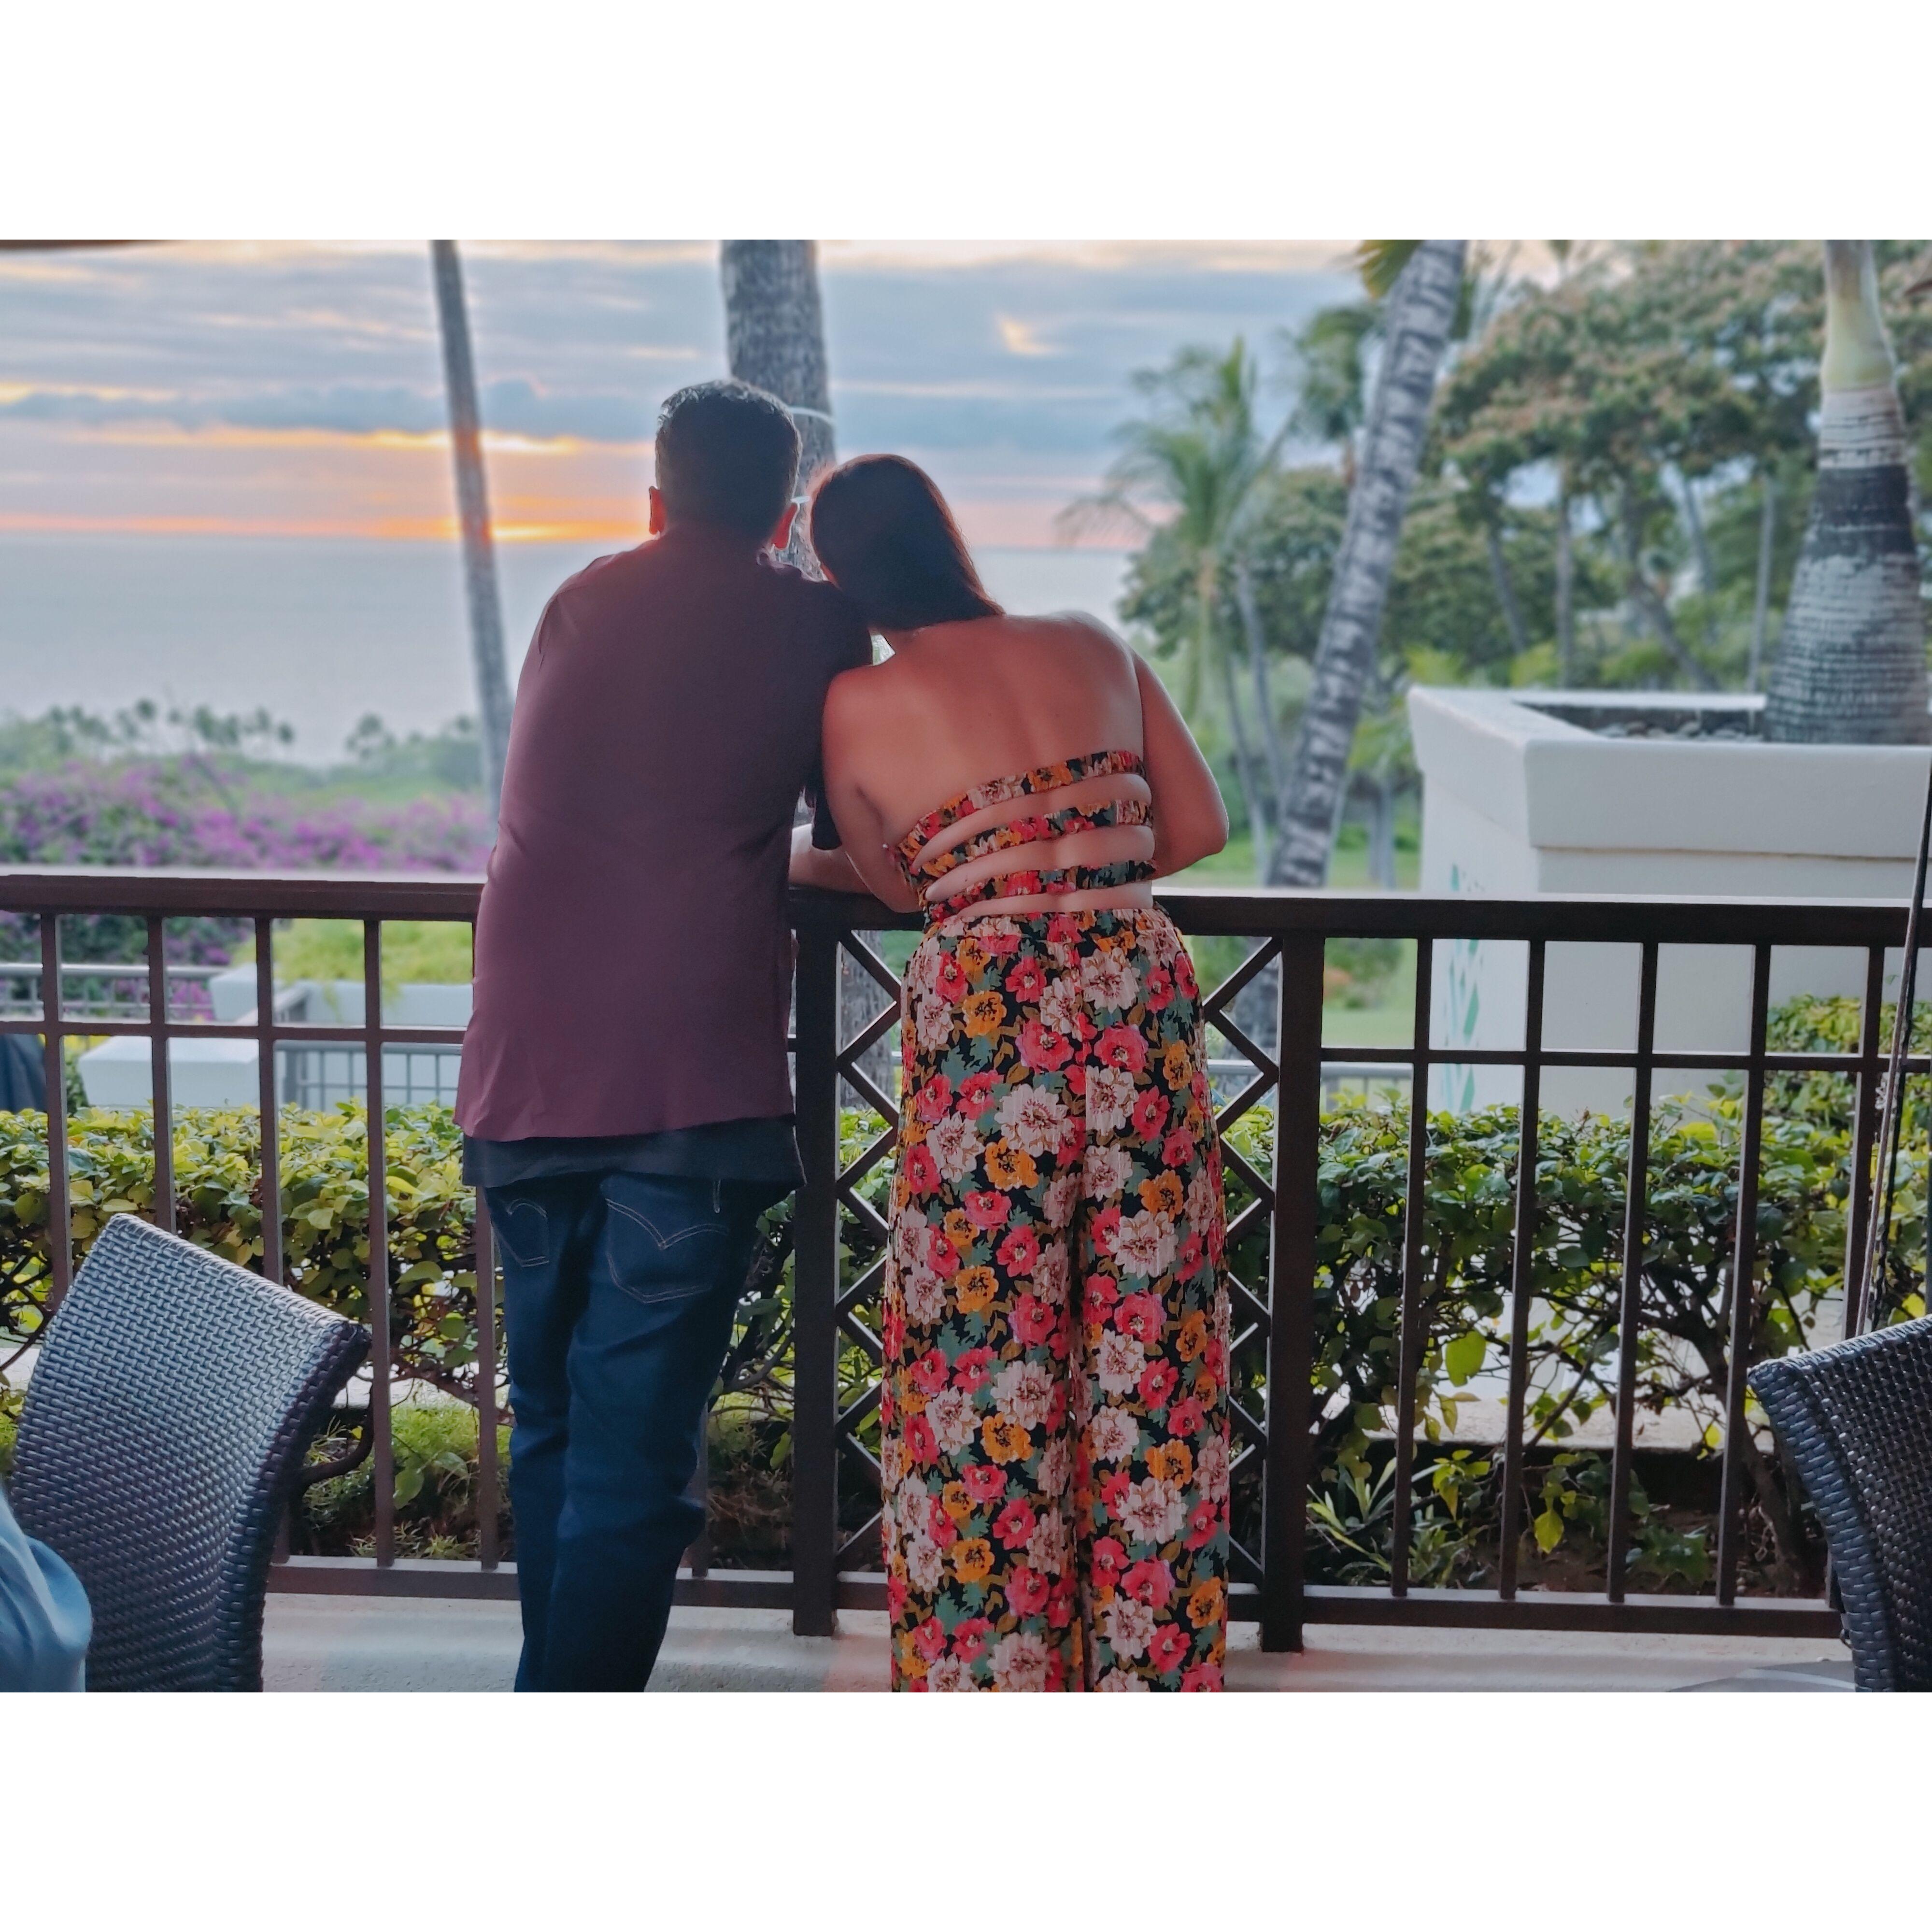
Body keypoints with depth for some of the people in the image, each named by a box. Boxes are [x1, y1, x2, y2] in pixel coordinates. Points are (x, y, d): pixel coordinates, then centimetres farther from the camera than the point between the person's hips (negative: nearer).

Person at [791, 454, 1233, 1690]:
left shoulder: (858, 708, 1)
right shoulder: (1093, 649, 10)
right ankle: (1148, 1670, 21)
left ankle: (989, 1677, 17)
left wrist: (794, 869, 31)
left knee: (990, 1354, 8)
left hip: (990, 1009, -3)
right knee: (1145, 1342, 11)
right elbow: (1201, 824, 12)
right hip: (1141, 988, 3)